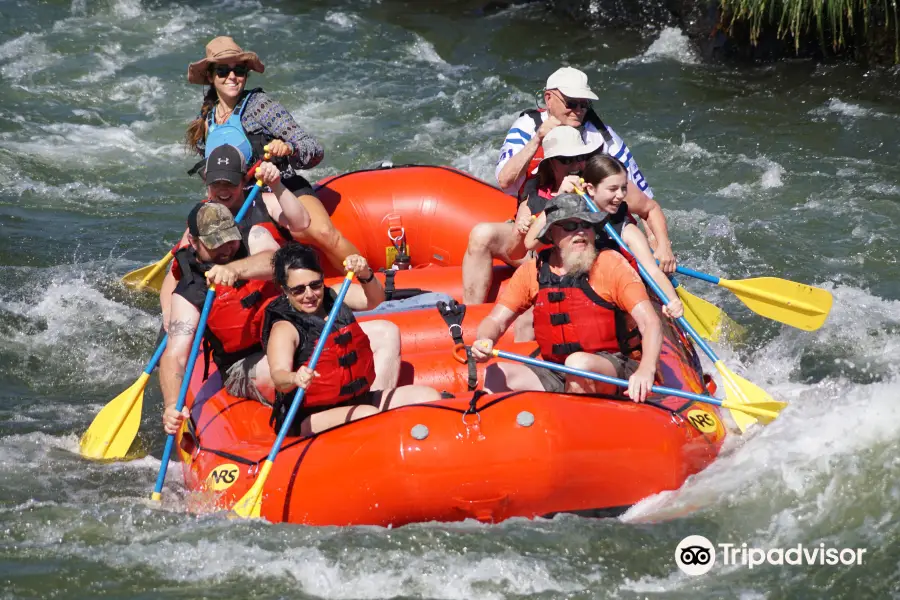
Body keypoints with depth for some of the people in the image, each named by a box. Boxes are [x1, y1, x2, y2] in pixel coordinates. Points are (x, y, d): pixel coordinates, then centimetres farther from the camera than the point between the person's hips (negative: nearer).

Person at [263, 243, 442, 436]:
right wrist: (294, 379, -51)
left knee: (428, 397, -5)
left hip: (361, 400, 7)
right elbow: (278, 376, -27)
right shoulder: (285, 329, -12)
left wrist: (365, 275, -20)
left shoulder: (335, 297, 8)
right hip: (311, 418, -7)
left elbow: (374, 300, 1)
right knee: (368, 416, -35)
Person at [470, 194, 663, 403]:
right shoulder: (532, 271, 6)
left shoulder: (611, 264, -6)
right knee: (496, 375, -18)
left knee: (579, 362, -35)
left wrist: (646, 370, -35)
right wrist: (484, 341, -19)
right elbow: (496, 320, 7)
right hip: (556, 376, 3)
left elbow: (650, 322, -14)